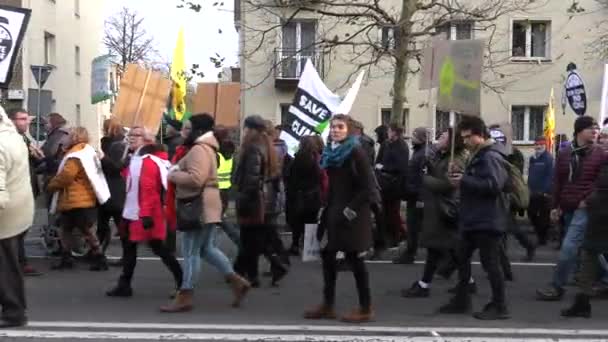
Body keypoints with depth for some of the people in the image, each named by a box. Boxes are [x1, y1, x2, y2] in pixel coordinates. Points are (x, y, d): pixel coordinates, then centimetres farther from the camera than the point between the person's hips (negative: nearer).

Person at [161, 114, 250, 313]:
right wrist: (178, 173, 7)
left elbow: (195, 179, -29)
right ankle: (237, 282, 16)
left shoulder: (199, 149, -16)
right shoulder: (205, 148, 18)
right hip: (204, 206, 11)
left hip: (200, 207, -11)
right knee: (207, 249, 15)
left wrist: (173, 175, -14)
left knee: (191, 252, -4)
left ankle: (185, 297, 2)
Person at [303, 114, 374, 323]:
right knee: (327, 255, 10)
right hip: (332, 212, 8)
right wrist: (325, 208, 10)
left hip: (350, 214, -8)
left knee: (353, 258, -3)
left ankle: (366, 308, 7)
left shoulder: (356, 152, -11)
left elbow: (367, 186, -15)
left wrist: (351, 210, -18)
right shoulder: (330, 152, 12)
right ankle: (328, 305, 19)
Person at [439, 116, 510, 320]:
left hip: (487, 221, -11)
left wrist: (464, 181, -23)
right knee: (462, 257, 16)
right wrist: (460, 177, 4)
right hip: (473, 219, 11)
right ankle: (462, 300, 26)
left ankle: (499, 306, 5)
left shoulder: (491, 157, -16)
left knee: (489, 262, -4)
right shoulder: (478, 156, 17)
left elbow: (494, 185, -28)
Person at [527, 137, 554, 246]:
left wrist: (546, 191, -22)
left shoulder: (549, 158, -10)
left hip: (544, 193, -7)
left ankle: (543, 237, 11)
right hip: (533, 193, 8)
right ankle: (539, 232, 27)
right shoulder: (532, 158, 14)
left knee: (543, 216, 1)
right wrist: (529, 188, 11)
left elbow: (550, 176, -17)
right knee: (531, 214, 11)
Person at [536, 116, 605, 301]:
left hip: (585, 208, -5)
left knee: (569, 248, -11)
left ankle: (557, 286, -2)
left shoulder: (601, 154, -5)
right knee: (584, 247, 13)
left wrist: (589, 200, -14)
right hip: (568, 208, 5)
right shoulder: (564, 153, 7)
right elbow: (558, 181, 11)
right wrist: (555, 206, 9)